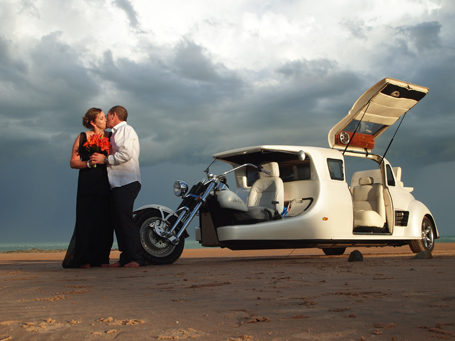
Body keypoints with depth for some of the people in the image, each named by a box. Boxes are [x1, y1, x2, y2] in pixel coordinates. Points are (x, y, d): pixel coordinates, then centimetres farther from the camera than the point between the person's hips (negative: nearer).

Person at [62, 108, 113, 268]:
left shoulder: (110, 137, 14)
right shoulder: (82, 137, 7)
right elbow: (73, 162, 3)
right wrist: (89, 163, -13)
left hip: (106, 185, 3)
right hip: (88, 186, -2)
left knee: (105, 222, -2)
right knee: (86, 221, -6)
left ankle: (101, 258, 6)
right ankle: (83, 259, 2)